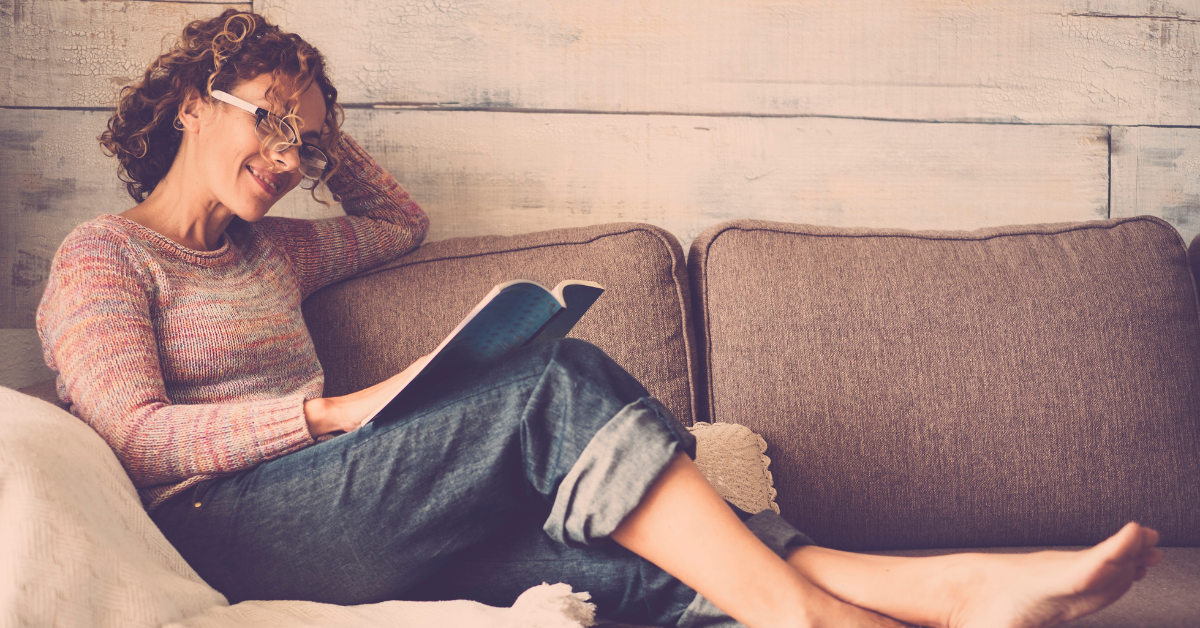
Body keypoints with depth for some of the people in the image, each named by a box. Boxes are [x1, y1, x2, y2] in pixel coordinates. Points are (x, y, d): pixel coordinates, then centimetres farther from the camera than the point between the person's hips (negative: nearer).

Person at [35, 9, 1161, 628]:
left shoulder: (268, 252, 27)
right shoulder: (101, 254, 6)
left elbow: (401, 221, 42)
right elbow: (138, 437, -9)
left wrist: (320, 132, 27)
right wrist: (350, 410, -15)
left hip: (352, 524, 7)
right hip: (225, 530, -7)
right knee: (559, 383, -27)